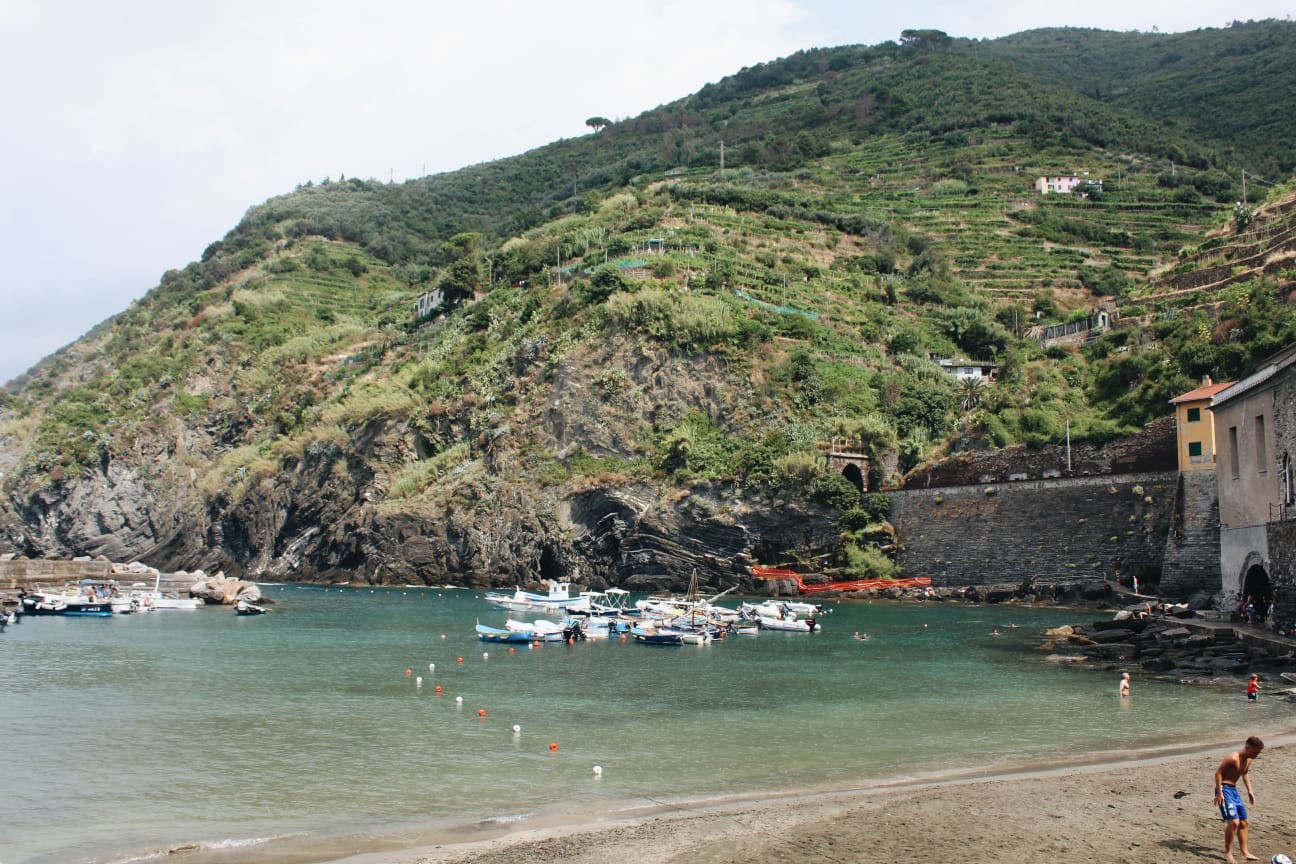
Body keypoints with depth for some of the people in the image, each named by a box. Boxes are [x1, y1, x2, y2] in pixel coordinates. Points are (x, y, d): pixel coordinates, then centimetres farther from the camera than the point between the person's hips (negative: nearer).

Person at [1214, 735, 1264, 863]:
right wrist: (1219, 793, -23)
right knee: (1233, 821, -18)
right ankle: (1228, 853, -6)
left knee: (1243, 823, 13)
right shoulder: (1233, 758, -22)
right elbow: (1218, 772, -21)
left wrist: (1249, 790, 19)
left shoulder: (1248, 760, 6)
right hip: (1225, 789, -10)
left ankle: (1245, 852, 22)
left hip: (1234, 790, 10)